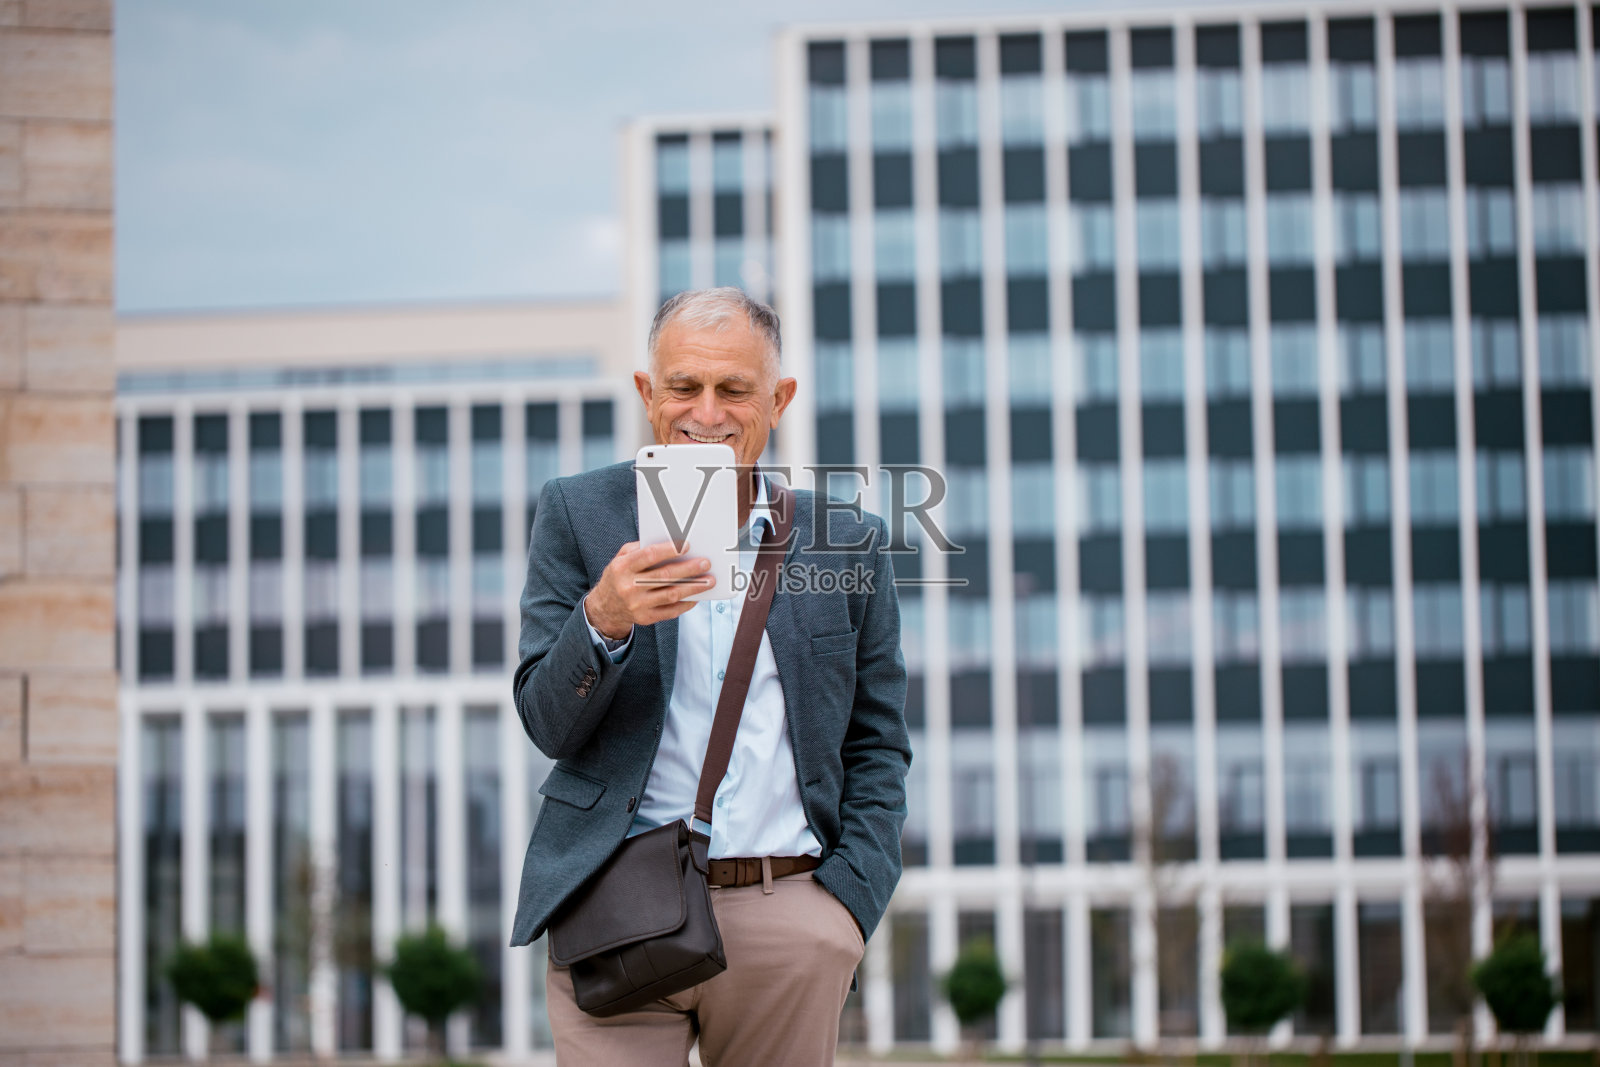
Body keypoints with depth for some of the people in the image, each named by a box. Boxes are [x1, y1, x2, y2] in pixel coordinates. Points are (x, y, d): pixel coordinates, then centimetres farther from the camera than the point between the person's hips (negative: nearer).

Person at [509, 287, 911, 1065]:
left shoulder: (848, 545, 11)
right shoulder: (576, 516, 6)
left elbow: (878, 746, 15)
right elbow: (548, 725, 2)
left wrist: (849, 902, 2)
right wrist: (603, 622, -18)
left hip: (788, 914, 1)